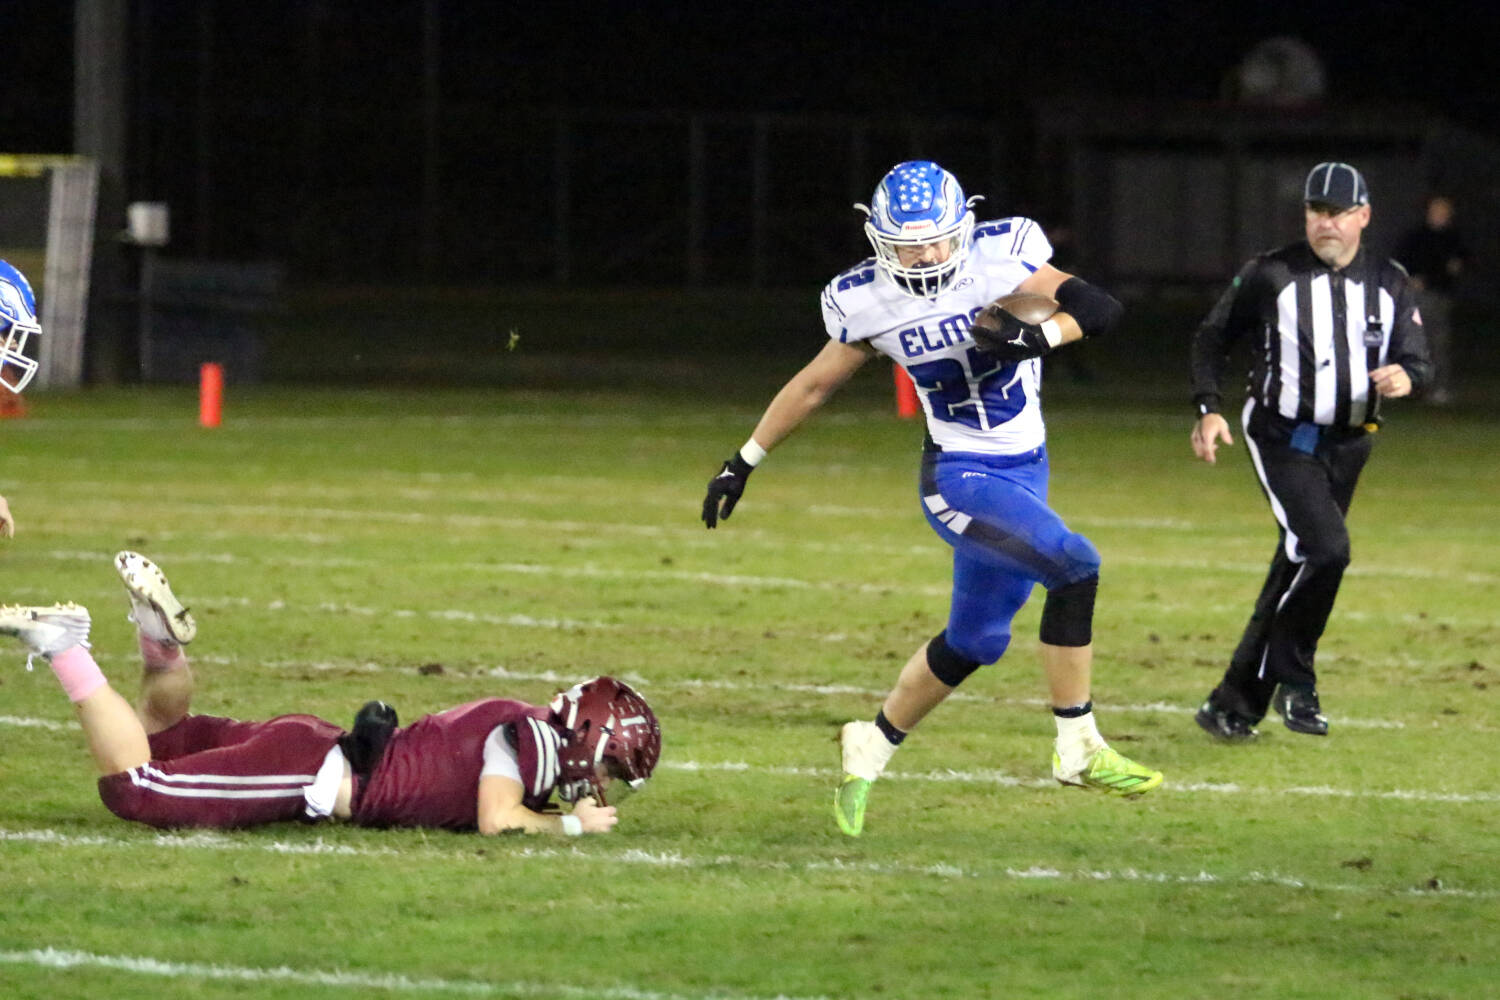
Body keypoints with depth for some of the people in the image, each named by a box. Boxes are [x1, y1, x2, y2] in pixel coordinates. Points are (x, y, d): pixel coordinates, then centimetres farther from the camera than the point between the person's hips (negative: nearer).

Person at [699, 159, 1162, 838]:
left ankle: (872, 747, 34)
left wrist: (1041, 334, -32)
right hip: (958, 477, -4)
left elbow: (1100, 308, -12)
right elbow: (814, 385, 6)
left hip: (1024, 470, 4)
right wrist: (744, 462, 11)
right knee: (1074, 568, -24)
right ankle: (1078, 750, -14)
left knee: (974, 641, 13)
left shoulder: (998, 258, -10)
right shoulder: (869, 304, -9)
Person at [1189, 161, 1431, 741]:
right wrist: (1209, 409, -10)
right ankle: (1294, 680, -8)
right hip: (1282, 438, -5)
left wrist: (1404, 378, -22)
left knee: (1297, 569, 7)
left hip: (1347, 447, 5)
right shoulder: (1271, 276, -5)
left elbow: (1416, 361, 3)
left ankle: (1234, 705, 14)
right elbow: (1213, 339, 3)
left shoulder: (1389, 284, 5)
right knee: (1326, 547, -24)